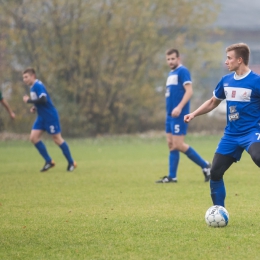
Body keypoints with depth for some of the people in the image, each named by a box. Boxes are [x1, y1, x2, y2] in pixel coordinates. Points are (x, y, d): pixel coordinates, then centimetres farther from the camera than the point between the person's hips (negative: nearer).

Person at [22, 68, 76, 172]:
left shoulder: (38, 85, -18)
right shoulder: (33, 87, 12)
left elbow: (43, 100, -31)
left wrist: (29, 100, -22)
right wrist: (34, 108, 7)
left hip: (50, 116, -9)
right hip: (41, 117, 9)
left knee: (57, 139, -2)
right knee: (33, 137, -2)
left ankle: (71, 162, 12)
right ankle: (49, 161, 4)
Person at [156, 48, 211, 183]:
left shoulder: (182, 71, -9)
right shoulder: (171, 74, 18)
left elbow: (189, 91, -18)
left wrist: (179, 107, -26)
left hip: (178, 115, -9)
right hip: (170, 115, 9)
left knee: (178, 145, -10)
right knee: (171, 145, 6)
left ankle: (205, 165, 1)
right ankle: (172, 176, 7)